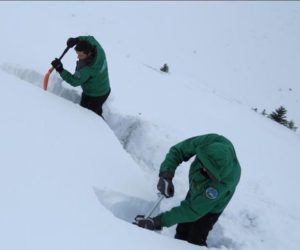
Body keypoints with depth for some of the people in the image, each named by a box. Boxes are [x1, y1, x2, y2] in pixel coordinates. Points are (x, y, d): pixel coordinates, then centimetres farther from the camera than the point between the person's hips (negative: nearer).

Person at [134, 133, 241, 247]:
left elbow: (193, 210, -37)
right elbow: (177, 150, -22)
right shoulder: (212, 141, -35)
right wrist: (165, 175, -39)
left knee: (195, 242, 1)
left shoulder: (225, 181, -44)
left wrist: (157, 222, -38)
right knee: (181, 234, 17)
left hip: (211, 207, -5)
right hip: (195, 191, 5)